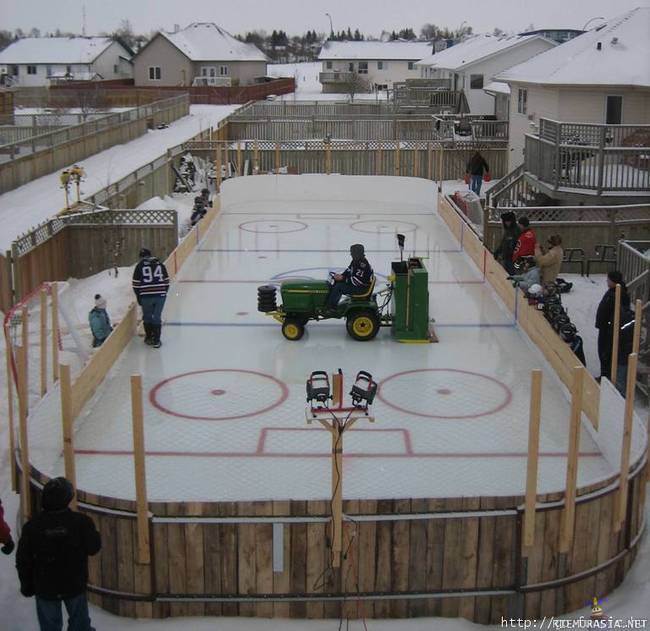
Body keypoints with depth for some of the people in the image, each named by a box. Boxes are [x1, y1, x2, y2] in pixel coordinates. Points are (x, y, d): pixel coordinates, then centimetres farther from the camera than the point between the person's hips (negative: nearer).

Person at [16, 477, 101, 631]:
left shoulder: (32, 526, -16)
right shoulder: (80, 521, -19)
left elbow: (23, 560, -6)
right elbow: (93, 548, -7)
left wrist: (26, 585, 9)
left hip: (44, 588, 0)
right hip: (75, 584, 0)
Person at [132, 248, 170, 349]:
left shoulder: (139, 266, -1)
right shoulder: (160, 265, 6)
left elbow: (136, 285, -1)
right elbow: (166, 282, 8)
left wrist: (139, 298, 10)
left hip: (146, 297, -2)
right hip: (160, 295, 2)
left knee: (147, 317, 16)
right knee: (157, 318, 10)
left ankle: (149, 338, 27)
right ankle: (156, 341, 10)